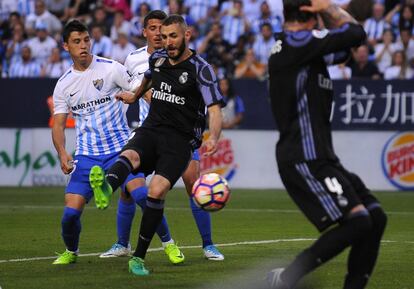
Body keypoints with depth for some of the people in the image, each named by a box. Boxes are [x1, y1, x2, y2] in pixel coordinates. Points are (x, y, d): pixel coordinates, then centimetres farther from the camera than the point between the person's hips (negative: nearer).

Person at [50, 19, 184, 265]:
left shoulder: (111, 69, -5)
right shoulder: (64, 84, 6)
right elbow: (58, 125, 8)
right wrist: (62, 153, -9)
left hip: (119, 147, -3)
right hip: (86, 154, 3)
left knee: (141, 194, -24)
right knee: (71, 212, -8)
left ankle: (169, 243, -5)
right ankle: (71, 252, 21)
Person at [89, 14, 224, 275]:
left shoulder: (200, 69, -6)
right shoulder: (157, 58, 11)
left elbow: (215, 108, -14)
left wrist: (213, 138, -32)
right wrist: (135, 96, 51)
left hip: (180, 139, -4)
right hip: (151, 130, 4)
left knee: (157, 190, -23)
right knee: (130, 156, -32)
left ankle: (138, 257, -13)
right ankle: (106, 188, -67)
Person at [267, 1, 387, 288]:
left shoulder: (296, 46, 17)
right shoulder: (296, 42, -12)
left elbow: (343, 48, 24)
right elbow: (356, 33, -12)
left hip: (320, 158, 10)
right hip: (304, 160, -10)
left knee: (375, 217, 5)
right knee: (357, 221, -19)